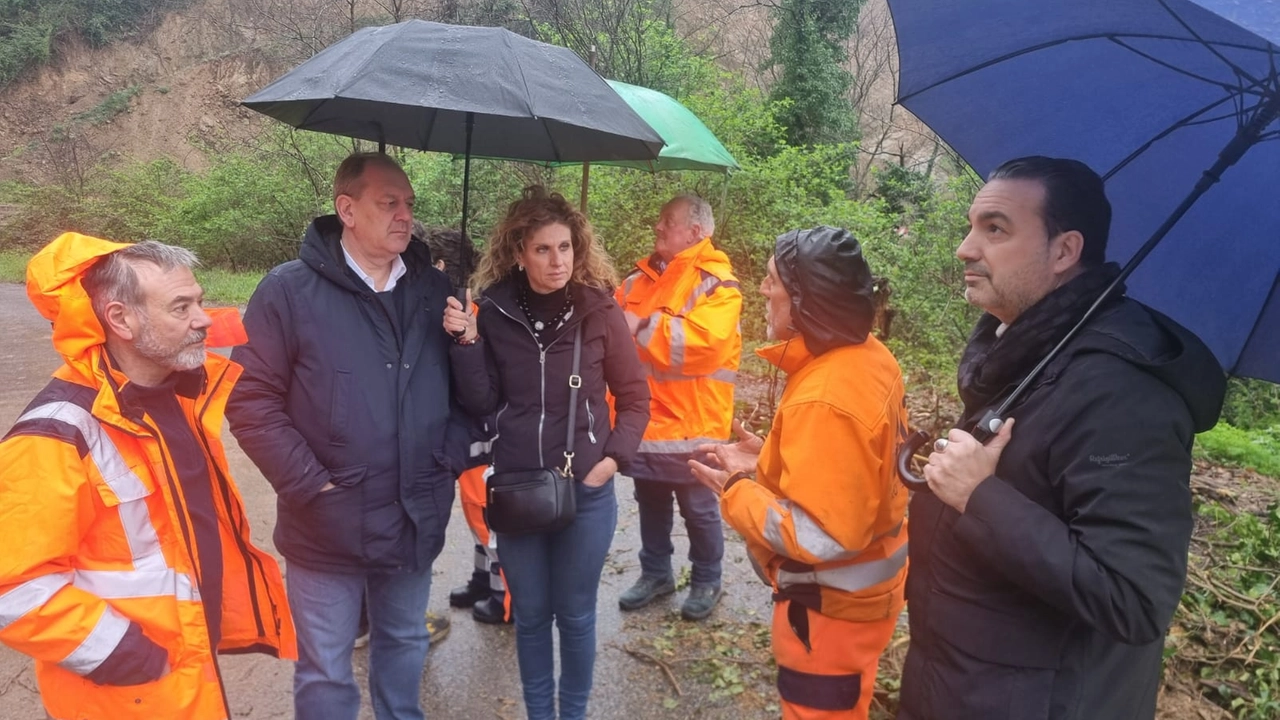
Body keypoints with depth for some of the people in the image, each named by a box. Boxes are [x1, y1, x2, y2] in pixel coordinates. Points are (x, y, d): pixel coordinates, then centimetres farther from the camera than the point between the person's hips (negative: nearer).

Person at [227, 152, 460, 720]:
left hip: (417, 519, 4)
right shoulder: (289, 290, -10)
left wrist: (450, 459, -4)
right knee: (325, 670, 13)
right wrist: (308, 483, -14)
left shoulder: (434, 290, 2)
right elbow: (251, 399, -11)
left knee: (405, 645, 23)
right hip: (328, 525, -3)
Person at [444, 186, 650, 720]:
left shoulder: (599, 311, -9)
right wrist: (467, 342, -14)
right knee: (529, 614, 16)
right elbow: (481, 404, -2)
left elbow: (634, 398, 0)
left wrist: (614, 458, -11)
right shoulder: (495, 311, -5)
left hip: (586, 490, -1)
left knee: (575, 614, 14)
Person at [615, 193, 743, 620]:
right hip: (642, 417, 6)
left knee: (698, 509, 10)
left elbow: (704, 341, -27)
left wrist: (643, 326, -23)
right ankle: (655, 573, 37)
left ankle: (706, 581, 30)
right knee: (650, 503, 19)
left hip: (689, 422, -6)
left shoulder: (717, 283, -12)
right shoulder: (641, 277, 10)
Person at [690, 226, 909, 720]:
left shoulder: (824, 400, -33)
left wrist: (737, 490, -20)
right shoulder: (867, 356, -3)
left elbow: (820, 537, -32)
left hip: (833, 606, -9)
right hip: (863, 584, 9)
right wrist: (770, 459, 5)